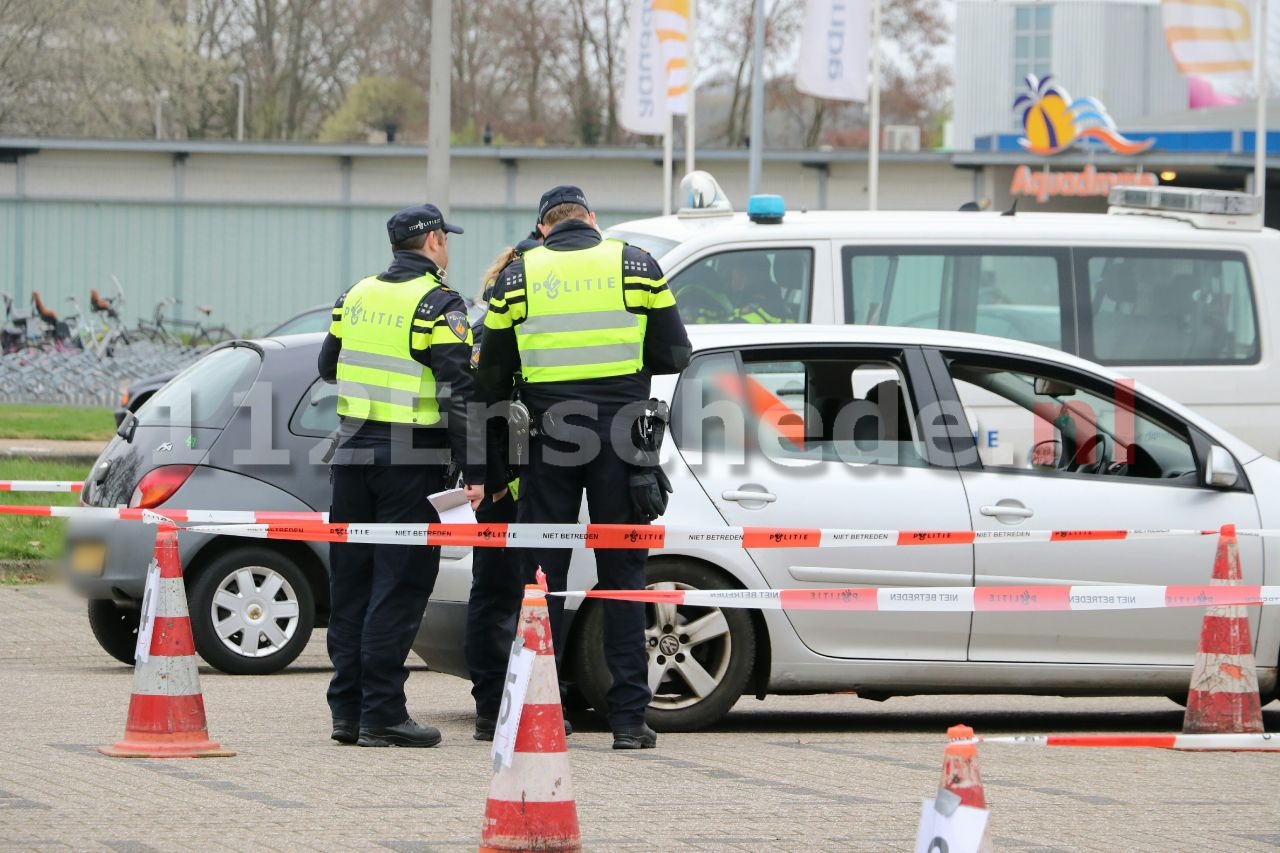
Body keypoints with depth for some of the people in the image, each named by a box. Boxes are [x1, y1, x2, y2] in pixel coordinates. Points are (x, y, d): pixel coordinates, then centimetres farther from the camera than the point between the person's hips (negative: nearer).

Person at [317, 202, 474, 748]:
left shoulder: (358, 296, 10)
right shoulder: (438, 304, -10)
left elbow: (328, 366, 21)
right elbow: (458, 390, -16)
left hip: (353, 453, 6)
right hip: (411, 459, -6)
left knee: (351, 583, 11)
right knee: (398, 589, -4)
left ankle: (348, 710, 12)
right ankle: (381, 715, -6)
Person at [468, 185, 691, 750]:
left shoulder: (519, 275, 5)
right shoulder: (636, 265, 3)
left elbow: (490, 380, 7)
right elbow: (674, 355, 3)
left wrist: (478, 469, 10)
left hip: (548, 438, 0)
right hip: (619, 437, 0)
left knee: (543, 575, 7)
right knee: (622, 576, 5)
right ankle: (629, 718, 2)